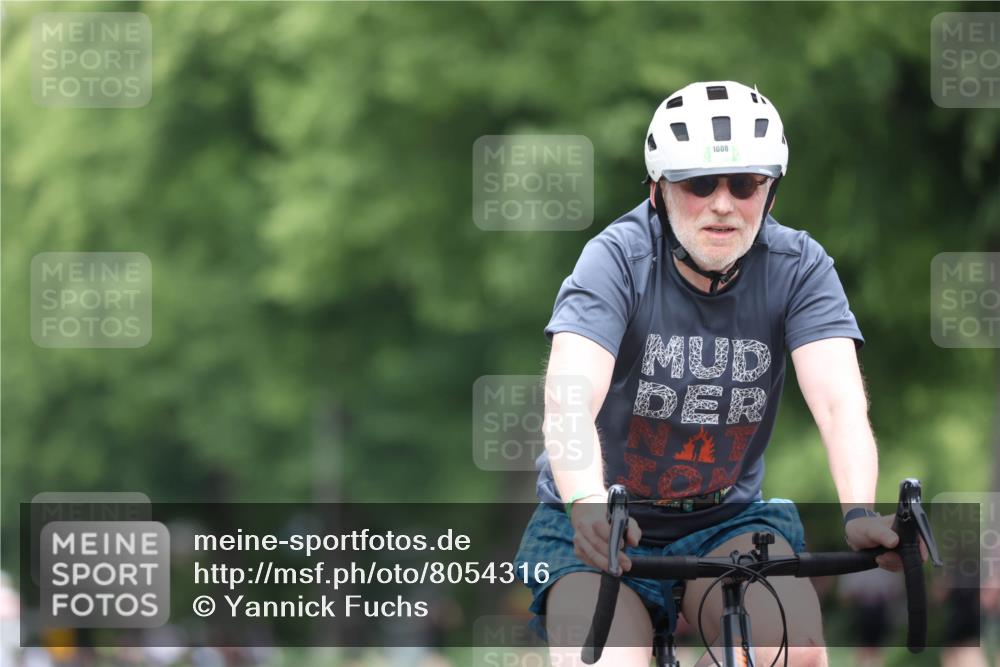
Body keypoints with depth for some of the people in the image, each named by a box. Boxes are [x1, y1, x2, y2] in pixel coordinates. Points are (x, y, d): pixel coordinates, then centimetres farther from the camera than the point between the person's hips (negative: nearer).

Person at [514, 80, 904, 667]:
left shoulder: (798, 267, -9)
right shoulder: (619, 259, -16)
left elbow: (838, 399, -22)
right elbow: (569, 402, -30)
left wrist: (860, 514, -42)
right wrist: (586, 503, -51)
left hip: (726, 526, 2)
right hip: (606, 531, -2)